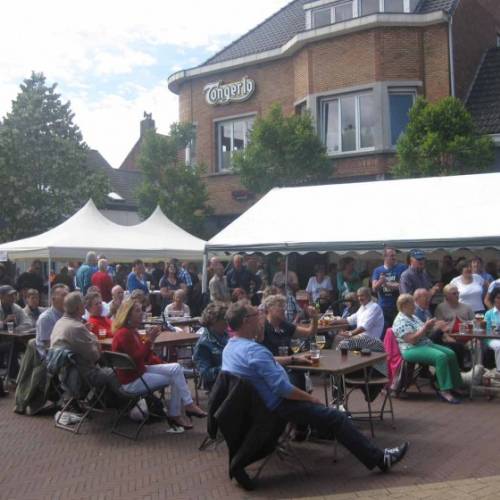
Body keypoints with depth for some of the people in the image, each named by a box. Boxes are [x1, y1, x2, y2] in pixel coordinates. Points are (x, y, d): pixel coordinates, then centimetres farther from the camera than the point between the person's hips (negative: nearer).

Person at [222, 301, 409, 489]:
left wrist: (292, 359, 12)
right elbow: (282, 389, -28)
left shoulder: (229, 347, 3)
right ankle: (380, 458, 2)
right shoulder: (254, 350, -29)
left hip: (258, 403, 10)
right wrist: (310, 398, -14)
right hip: (277, 407, -10)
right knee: (336, 417, -5)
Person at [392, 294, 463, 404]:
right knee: (441, 357, -29)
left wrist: (429, 328, 1)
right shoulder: (401, 321, -13)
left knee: (451, 354, -6)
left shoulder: (413, 317, 17)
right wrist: (425, 326, -17)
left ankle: (455, 386, -2)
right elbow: (412, 339, -23)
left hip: (426, 344, 10)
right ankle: (444, 391, -26)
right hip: (412, 350, -10)